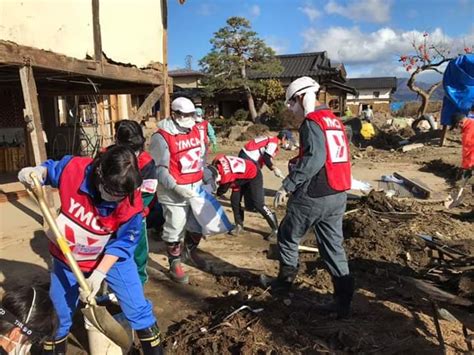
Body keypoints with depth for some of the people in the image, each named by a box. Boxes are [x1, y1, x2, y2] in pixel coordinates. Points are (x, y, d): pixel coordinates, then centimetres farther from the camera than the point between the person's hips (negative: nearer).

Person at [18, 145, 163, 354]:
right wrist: (36, 172, -25)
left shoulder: (132, 204, -31)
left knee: (137, 308, 2)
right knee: (60, 313, 19)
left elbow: (122, 243, -19)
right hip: (67, 256, 2)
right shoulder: (73, 168, -28)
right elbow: (51, 169, -3)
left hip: (111, 257, -2)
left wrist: (99, 274, -23)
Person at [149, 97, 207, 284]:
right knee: (175, 230, 5)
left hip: (197, 188, 8)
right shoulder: (162, 137, -17)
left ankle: (189, 252, 47)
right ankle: (175, 265, 26)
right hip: (174, 193, -7)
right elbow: (159, 169, -18)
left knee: (198, 224, 21)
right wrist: (176, 188, -24)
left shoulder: (196, 131, 7)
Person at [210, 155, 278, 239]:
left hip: (253, 175, -9)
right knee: (235, 200, 3)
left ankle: (275, 228, 1)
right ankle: (239, 225, 18)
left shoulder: (226, 176, -37)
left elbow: (221, 190, -16)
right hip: (243, 175, 9)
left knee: (258, 204, -10)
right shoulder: (217, 161, -19)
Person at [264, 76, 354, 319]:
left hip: (314, 197, -8)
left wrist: (287, 186, -24)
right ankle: (343, 301, 18)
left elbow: (314, 158, -26)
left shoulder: (312, 121, -12)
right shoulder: (334, 120, 15)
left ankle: (285, 282, 29)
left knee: (288, 238, 13)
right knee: (333, 246, 13)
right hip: (337, 195, 8)